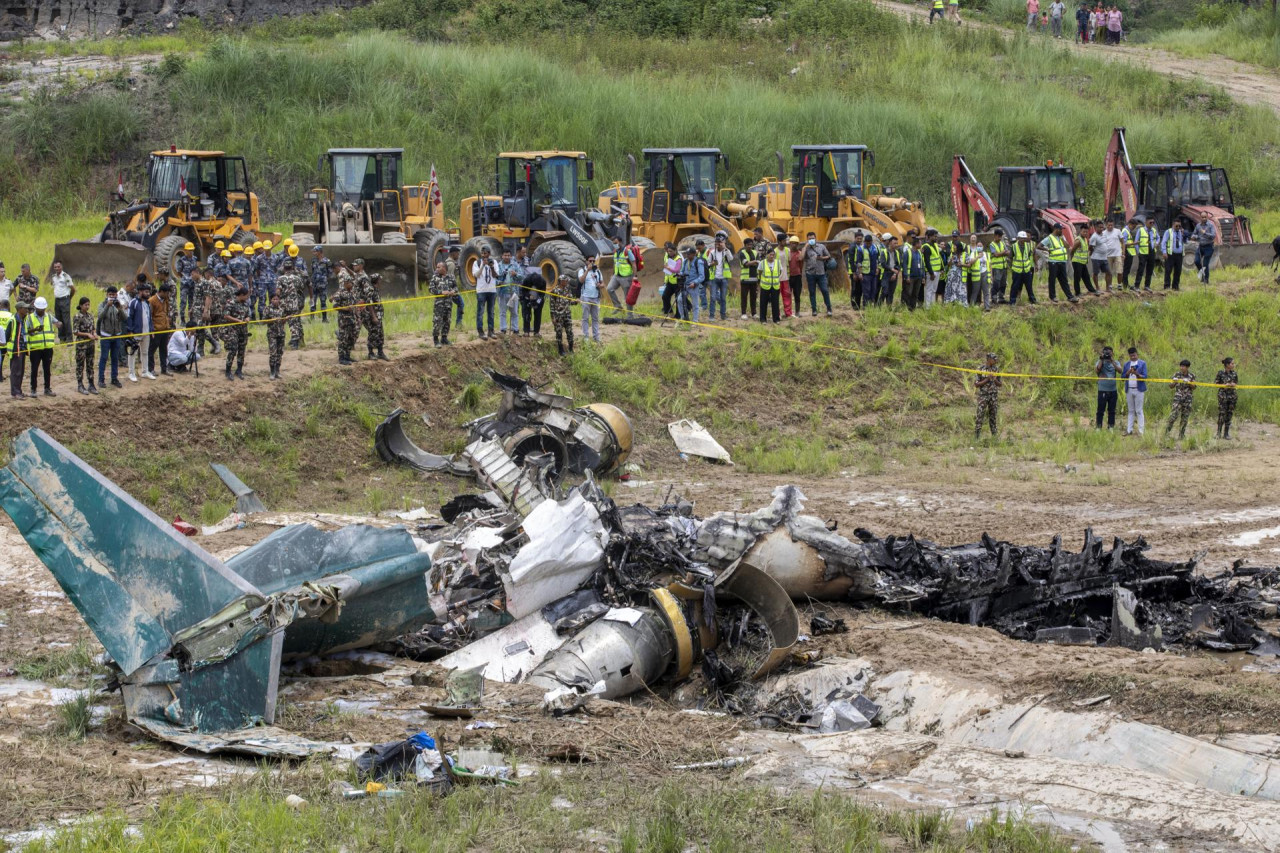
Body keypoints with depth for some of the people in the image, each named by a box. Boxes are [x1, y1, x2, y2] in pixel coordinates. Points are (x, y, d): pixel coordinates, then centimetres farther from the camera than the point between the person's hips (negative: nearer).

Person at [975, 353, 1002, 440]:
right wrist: (987, 379, -16)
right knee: (980, 417, -7)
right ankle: (976, 437, -5)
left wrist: (995, 380, -9)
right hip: (983, 396, -4)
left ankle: (994, 436, 12)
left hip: (994, 396, 4)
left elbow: (1000, 384, 12)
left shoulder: (995, 370, 8)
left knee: (993, 417, 6)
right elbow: (976, 384, -6)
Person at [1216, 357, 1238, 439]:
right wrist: (1224, 385, -14)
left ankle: (1226, 433, 12)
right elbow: (1215, 383, -3)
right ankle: (1219, 433, 3)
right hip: (1223, 395, -4)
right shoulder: (1221, 373, -6)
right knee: (1222, 414, -6)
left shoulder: (1234, 374, 5)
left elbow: (1237, 383, 15)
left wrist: (1234, 384, -7)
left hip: (1232, 395, 4)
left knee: (1229, 414, 5)